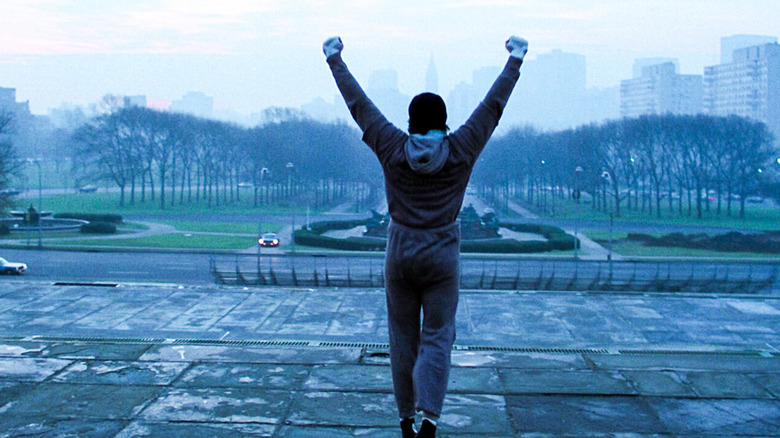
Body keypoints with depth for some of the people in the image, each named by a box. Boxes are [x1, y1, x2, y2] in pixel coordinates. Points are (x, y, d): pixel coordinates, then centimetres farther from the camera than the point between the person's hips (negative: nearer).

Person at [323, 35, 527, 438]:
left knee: (403, 337, 12)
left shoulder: (392, 148, -5)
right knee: (437, 337, 3)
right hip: (441, 254, -1)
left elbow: (359, 104, 3)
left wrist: (334, 60, 13)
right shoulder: (461, 150, -6)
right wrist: (514, 61, 12)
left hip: (399, 251, 1)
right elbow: (493, 105, 2)